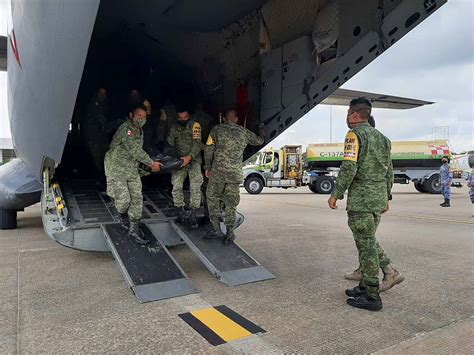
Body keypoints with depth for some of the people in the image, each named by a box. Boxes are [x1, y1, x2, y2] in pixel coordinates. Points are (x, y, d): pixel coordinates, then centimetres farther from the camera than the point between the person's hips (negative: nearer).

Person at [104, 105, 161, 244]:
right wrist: (151, 163, -19)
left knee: (137, 198, 0)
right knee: (123, 199, -10)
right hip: (116, 168, -8)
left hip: (132, 169, 8)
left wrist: (150, 164, 14)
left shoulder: (139, 130, 11)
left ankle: (134, 229, 7)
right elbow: (135, 150, -24)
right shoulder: (127, 128, -18)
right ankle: (122, 215, 26)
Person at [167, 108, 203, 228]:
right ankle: (180, 211, 7)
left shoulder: (195, 125, -5)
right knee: (176, 185, -12)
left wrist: (190, 157, -26)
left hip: (194, 159, -3)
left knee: (195, 187, -13)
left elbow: (197, 144, -13)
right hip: (179, 160, 3)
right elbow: (170, 144, 9)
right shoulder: (174, 128, 7)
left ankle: (193, 216, -7)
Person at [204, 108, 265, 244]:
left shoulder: (217, 129, 3)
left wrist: (207, 167, 7)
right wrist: (262, 132, 45)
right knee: (231, 202, 11)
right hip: (235, 173, 2)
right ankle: (229, 231, 5)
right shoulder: (244, 132, 9)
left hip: (218, 171, -2)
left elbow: (208, 148, -2)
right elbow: (258, 141, 24)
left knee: (212, 198, 13)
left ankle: (215, 228, 11)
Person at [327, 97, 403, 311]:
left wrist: (336, 194, -12)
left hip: (361, 198, -8)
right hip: (379, 198, 8)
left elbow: (349, 167, -18)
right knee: (368, 239, 19)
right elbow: (389, 170, 17)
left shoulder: (355, 134, -9)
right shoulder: (381, 137, 16)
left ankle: (371, 296, 6)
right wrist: (386, 197, 23)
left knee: (365, 244, -2)